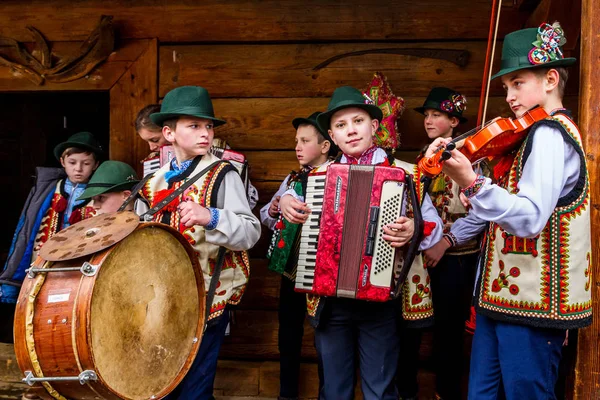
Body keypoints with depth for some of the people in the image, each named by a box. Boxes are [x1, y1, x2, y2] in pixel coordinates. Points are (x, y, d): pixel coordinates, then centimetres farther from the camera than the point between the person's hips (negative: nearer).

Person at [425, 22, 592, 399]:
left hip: (532, 299, -10)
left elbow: (530, 218, -28)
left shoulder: (549, 133, -14)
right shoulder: (540, 133, 17)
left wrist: (472, 184, -38)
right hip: (504, 293, 10)